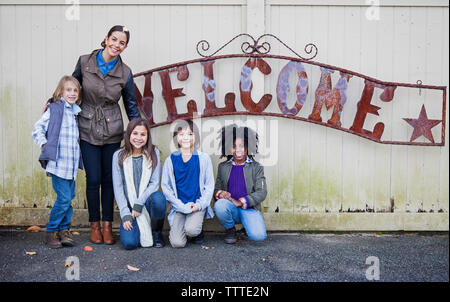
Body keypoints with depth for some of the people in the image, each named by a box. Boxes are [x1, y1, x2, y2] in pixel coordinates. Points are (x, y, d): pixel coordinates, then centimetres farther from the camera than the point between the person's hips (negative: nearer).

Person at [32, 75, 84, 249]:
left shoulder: (76, 112, 17)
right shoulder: (54, 109, -3)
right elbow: (37, 129, -3)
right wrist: (45, 145, -13)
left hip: (72, 165, 7)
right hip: (58, 163, -7)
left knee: (69, 198, 8)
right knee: (64, 198, -9)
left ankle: (64, 230, 19)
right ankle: (51, 231, 7)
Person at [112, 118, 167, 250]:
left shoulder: (153, 153, 0)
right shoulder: (119, 156, -1)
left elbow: (155, 182, -4)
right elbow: (118, 187, -2)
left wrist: (139, 202, -16)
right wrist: (125, 214, -10)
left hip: (147, 200, 0)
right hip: (129, 205, 0)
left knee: (158, 198, -37)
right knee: (129, 243, -22)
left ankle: (156, 232, -6)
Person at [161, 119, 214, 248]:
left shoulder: (203, 158, 2)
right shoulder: (170, 160, 2)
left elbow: (209, 185, 4)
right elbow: (165, 186, 2)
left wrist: (200, 204, -11)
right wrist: (182, 206, -8)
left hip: (198, 205, -1)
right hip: (179, 206, 1)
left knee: (191, 230, -29)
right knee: (177, 243, -15)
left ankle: (199, 230, 8)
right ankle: (175, 228, 20)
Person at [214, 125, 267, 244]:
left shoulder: (256, 167, 5)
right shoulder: (223, 167, 13)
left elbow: (262, 192, -4)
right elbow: (217, 188, 16)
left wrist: (241, 202, -17)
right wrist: (220, 193, -11)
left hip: (249, 208, -2)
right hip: (230, 209, 2)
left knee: (258, 235, -29)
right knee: (219, 205, -35)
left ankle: (247, 225, 8)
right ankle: (230, 230, -3)